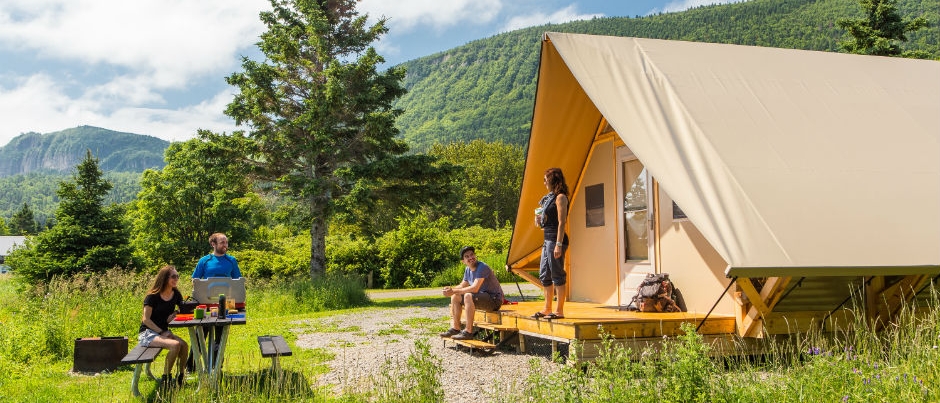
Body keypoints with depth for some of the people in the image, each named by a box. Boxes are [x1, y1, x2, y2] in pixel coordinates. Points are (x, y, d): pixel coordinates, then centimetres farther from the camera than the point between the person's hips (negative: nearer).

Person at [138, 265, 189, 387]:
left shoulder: (176, 294, 6)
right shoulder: (152, 296, -11)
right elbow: (146, 319, -12)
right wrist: (161, 332, -18)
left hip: (164, 331, 6)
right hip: (148, 333, -6)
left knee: (184, 345, -23)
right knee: (175, 344, -31)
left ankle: (181, 376, -10)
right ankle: (166, 378, -17)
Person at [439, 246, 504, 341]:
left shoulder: (482, 267, -21)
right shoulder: (467, 269, 7)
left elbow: (475, 288, -30)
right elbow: (463, 285, 17)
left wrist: (454, 291, -26)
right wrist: (451, 289, -5)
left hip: (495, 300, -9)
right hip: (482, 298, 10)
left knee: (468, 296, -33)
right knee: (455, 297, 5)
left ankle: (468, 332, -29)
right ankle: (455, 329, 6)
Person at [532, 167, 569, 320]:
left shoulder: (560, 197, -9)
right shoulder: (549, 198, 19)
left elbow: (561, 222, -16)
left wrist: (558, 244, -21)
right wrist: (539, 220, 6)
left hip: (556, 239, -10)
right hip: (547, 240, 10)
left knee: (558, 276, -5)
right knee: (544, 275, 13)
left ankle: (559, 310, 0)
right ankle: (547, 309, 21)